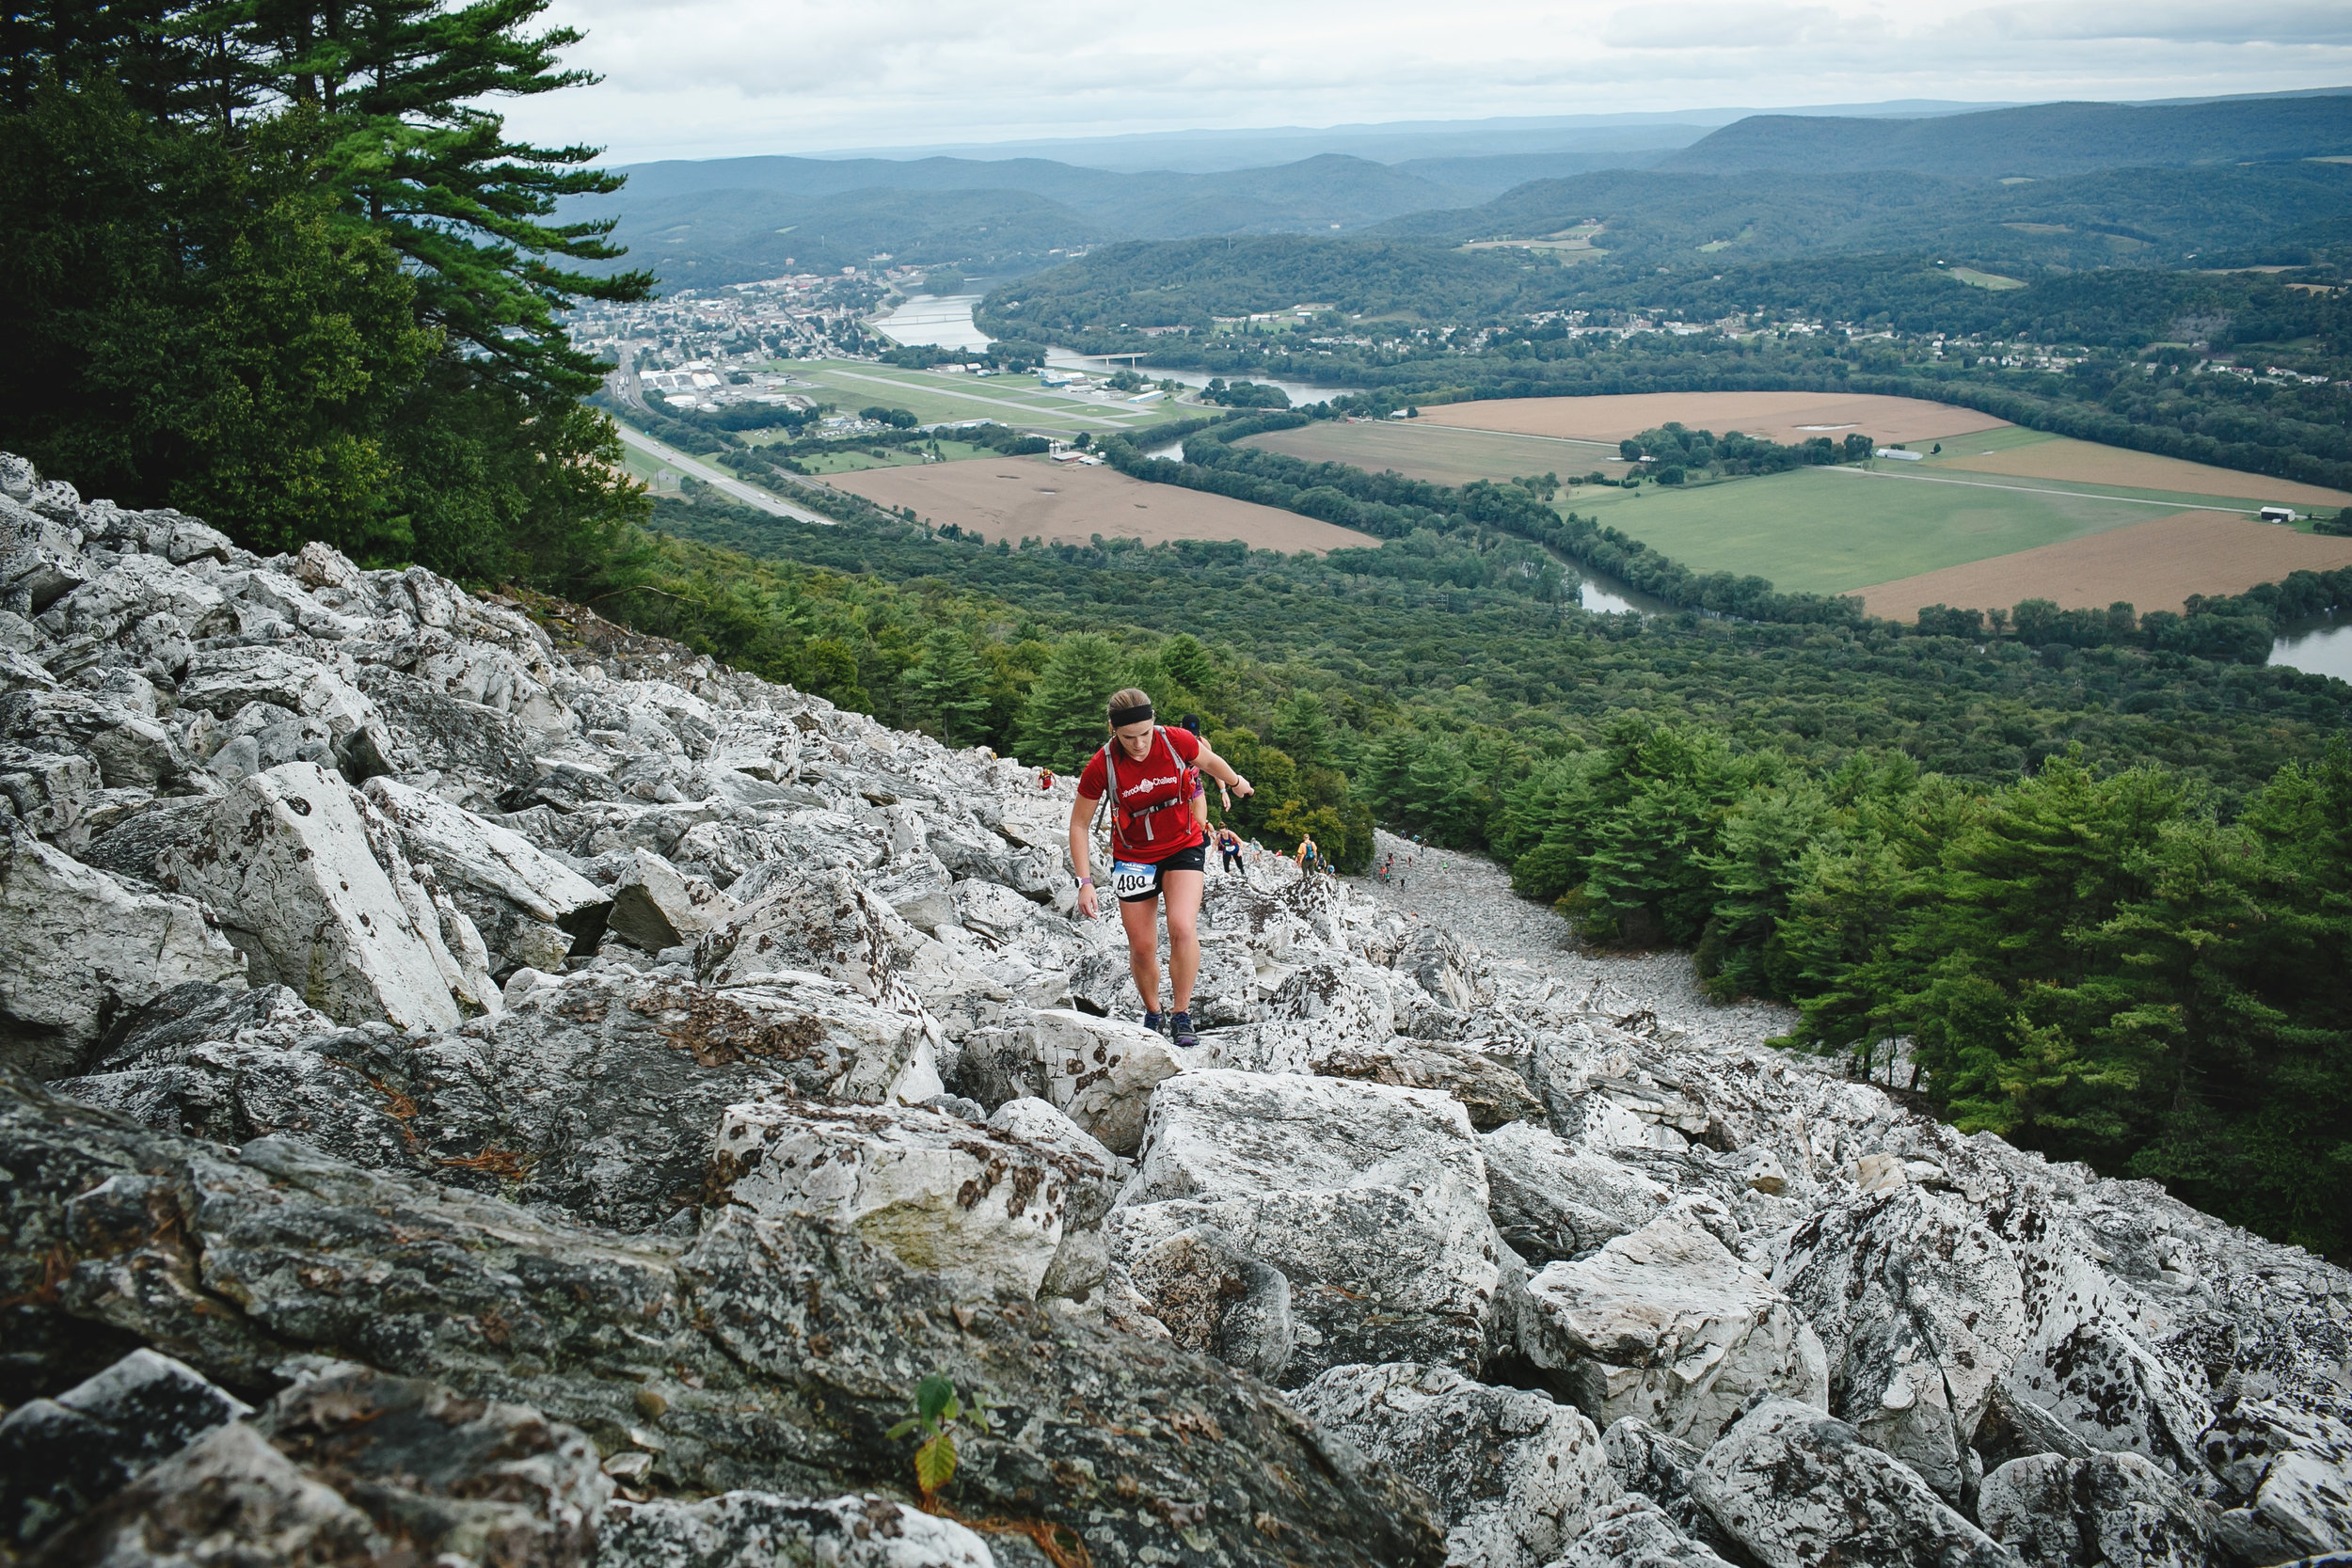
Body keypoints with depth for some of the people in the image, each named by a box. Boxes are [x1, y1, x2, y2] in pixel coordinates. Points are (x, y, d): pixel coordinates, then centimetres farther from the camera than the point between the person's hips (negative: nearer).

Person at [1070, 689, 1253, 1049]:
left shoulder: (1177, 742, -20)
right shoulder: (1102, 765, -22)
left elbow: (1210, 761, 5)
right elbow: (1079, 823, -10)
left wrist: (1237, 783, 24)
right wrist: (1084, 882, -15)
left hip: (1183, 847, 0)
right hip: (1133, 856, 0)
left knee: (1182, 928, -21)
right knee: (1142, 947, 4)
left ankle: (1181, 1016, -6)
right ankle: (1152, 1014, 30)